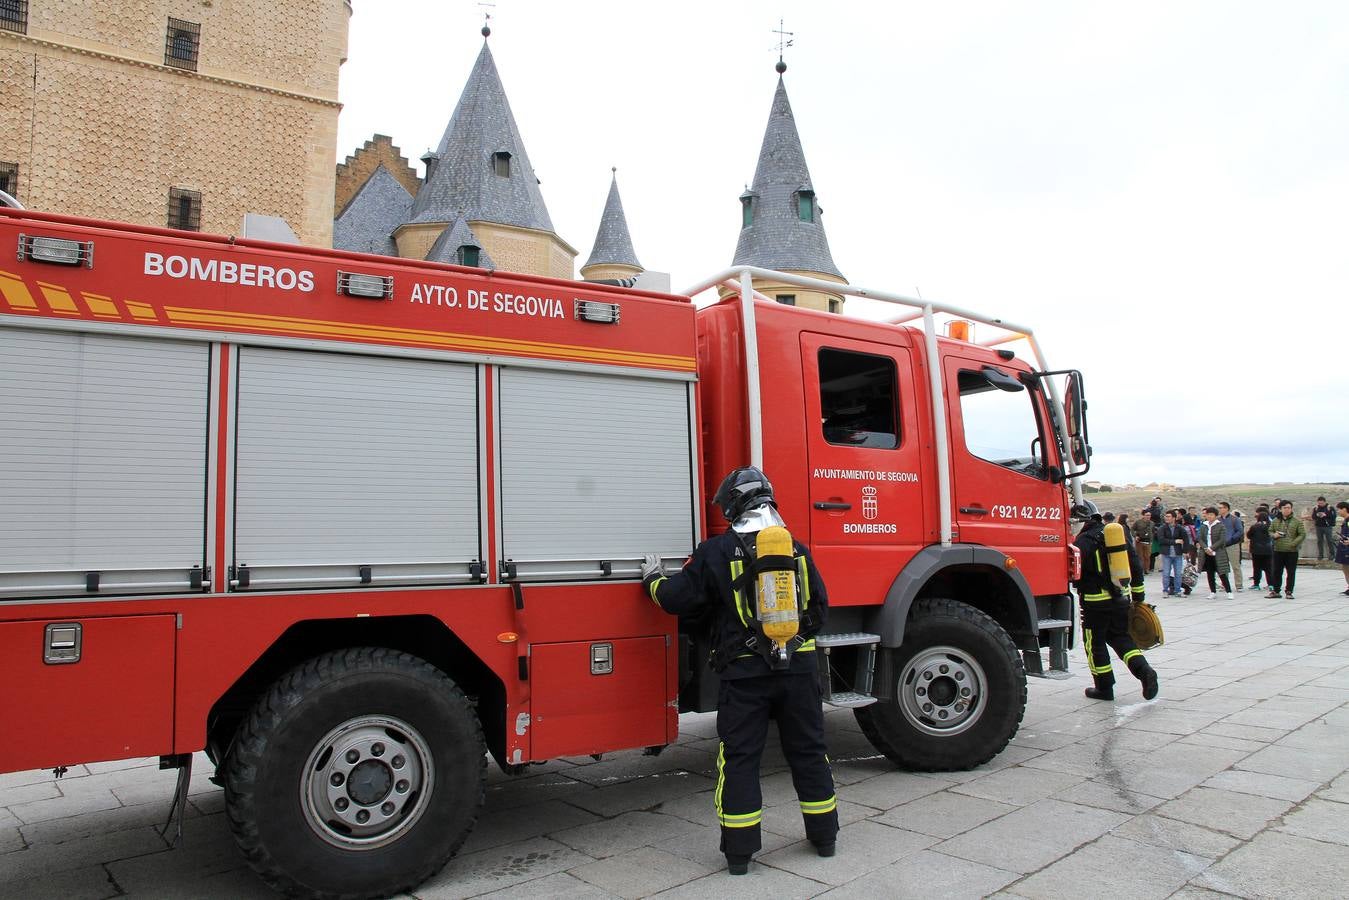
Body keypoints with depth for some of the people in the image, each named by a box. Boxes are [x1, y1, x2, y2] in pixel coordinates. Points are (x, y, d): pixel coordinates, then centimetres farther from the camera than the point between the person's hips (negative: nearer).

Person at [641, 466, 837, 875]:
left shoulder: (716, 551, -7)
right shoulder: (797, 550, 6)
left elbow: (677, 599, -4)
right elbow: (819, 608, 13)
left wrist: (654, 578, 16)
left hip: (744, 672, -3)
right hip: (799, 668, 4)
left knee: (739, 758, 6)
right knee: (808, 750, 16)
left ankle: (739, 852, 11)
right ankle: (824, 836, 27)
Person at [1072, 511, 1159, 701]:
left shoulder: (1083, 541, -14)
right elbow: (1136, 566, 9)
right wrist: (1138, 595, 16)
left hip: (1095, 602, -6)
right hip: (1121, 598, 6)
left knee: (1095, 643, 8)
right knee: (1120, 637, 20)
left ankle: (1104, 688, 14)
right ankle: (1144, 670, 0)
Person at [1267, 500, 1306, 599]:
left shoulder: (1297, 521, 0)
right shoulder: (1276, 521, 8)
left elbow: (1302, 534, -4)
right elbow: (1270, 531, 17)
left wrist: (1293, 543, -15)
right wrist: (1274, 535, -6)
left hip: (1292, 551, -2)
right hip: (1278, 550, 2)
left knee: (1291, 572, 3)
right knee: (1277, 572, 7)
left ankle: (1289, 592, 12)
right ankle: (1275, 591, 14)